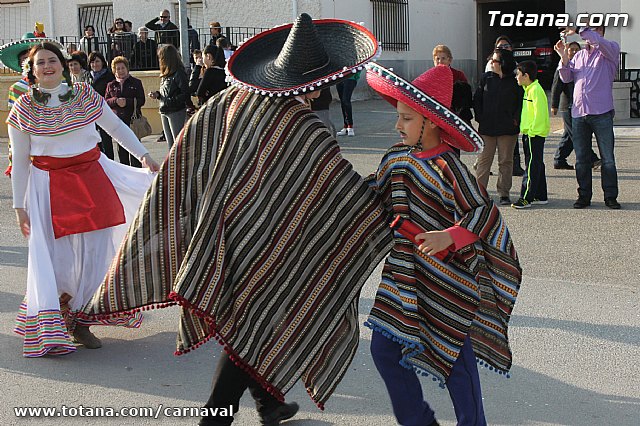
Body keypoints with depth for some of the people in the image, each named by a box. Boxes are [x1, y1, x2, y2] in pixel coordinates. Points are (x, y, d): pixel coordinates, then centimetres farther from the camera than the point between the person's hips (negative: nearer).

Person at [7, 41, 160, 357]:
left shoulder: (83, 94, 2)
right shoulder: (25, 107, -3)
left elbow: (115, 126, 12)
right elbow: (19, 161, 0)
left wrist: (144, 155, 8)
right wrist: (19, 206, -1)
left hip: (93, 177, 3)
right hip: (50, 186, -2)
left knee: (94, 253, 2)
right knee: (58, 257, -4)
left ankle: (81, 321, 18)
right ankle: (53, 331, 13)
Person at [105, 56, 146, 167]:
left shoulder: (136, 83, 5)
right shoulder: (111, 85, 13)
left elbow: (141, 100, -3)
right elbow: (106, 101, 8)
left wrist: (127, 102, -15)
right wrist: (116, 101, -12)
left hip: (133, 119, -3)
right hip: (117, 120, 3)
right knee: (121, 149, 6)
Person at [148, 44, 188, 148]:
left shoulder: (179, 73, -13)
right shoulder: (165, 74, 10)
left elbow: (185, 94, -18)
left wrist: (169, 101, -22)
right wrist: (157, 94, 3)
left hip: (176, 112, -8)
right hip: (164, 113, 8)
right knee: (171, 144, 13)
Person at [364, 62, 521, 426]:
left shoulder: (448, 168, -19)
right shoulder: (397, 157, 2)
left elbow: (485, 213, -21)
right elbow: (374, 195, 17)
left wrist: (448, 236, -33)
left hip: (447, 282, -7)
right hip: (405, 278, 7)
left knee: (456, 357, 6)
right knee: (384, 349, 8)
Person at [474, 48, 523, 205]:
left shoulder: (515, 82, -1)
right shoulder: (486, 78, 6)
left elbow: (522, 102, 2)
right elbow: (477, 100, 9)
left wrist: (515, 119, -7)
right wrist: (480, 118, 0)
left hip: (508, 128, -1)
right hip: (487, 127, 2)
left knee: (506, 161, 5)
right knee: (484, 159, 2)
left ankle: (504, 194, 12)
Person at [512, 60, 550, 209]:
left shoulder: (536, 90, -15)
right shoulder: (529, 89, 16)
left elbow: (539, 114, -21)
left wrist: (531, 131, -20)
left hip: (534, 134, -10)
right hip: (529, 133, 10)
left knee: (532, 166, -8)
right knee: (537, 165, 13)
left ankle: (526, 198, -8)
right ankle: (540, 196, 20)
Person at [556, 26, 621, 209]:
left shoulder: (610, 51, 3)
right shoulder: (579, 55, 18)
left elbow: (599, 42, -20)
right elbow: (566, 78, 11)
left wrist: (579, 30, -18)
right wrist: (564, 57, -2)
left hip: (601, 113, -5)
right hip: (578, 113, 5)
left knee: (608, 158, 1)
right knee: (581, 159, 7)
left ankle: (610, 196, 8)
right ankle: (584, 196, 15)